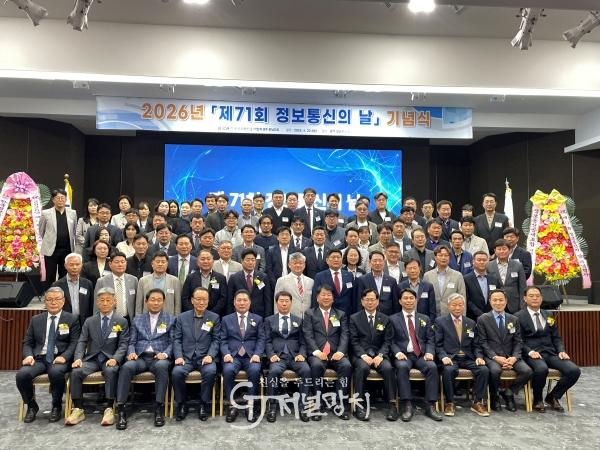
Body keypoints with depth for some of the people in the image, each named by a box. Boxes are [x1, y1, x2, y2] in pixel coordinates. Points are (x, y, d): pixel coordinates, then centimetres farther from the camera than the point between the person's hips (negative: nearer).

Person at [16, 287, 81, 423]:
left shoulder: (72, 319, 6)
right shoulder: (36, 320, 16)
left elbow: (74, 343, -1)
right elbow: (27, 342, 14)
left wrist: (64, 357, -18)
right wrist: (28, 355, -7)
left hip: (60, 358, -3)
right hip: (39, 358, 3)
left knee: (56, 372, -35)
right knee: (22, 374, -26)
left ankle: (56, 407, -8)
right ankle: (31, 406, 2)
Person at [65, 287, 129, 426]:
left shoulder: (122, 321, 4)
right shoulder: (89, 321, 13)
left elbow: (123, 344, -2)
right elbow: (82, 342, 7)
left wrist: (115, 359, -19)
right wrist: (78, 358, -13)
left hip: (110, 359, -3)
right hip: (92, 358, 3)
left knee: (111, 371, -35)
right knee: (76, 371, -25)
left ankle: (109, 409, -28)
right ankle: (78, 410, -16)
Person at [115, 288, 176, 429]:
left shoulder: (171, 319, 11)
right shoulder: (137, 319, 18)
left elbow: (172, 342, 5)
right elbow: (132, 342, 14)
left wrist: (165, 353, -14)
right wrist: (131, 353, -7)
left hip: (159, 358, -2)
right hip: (140, 357, 2)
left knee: (162, 366, -37)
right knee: (126, 367, -31)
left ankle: (159, 408, -26)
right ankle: (121, 409, -24)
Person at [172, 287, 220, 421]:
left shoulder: (215, 318, 7)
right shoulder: (182, 317, 10)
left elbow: (216, 340, 3)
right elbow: (177, 339, 6)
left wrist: (210, 355, -14)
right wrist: (179, 356, -10)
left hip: (205, 357, -1)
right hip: (186, 357, 1)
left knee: (210, 372, -32)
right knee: (177, 372, -29)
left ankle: (204, 404, -9)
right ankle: (181, 403, -4)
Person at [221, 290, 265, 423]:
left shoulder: (257, 319, 15)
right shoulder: (226, 319, 16)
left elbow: (261, 339, 7)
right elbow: (223, 340, 8)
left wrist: (257, 354, -11)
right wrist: (226, 353, -12)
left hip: (251, 356, 0)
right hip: (232, 355, 0)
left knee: (255, 370, -33)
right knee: (228, 370, -32)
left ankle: (251, 406, -21)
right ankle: (231, 406, -18)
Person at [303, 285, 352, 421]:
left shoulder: (341, 314, 17)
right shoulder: (309, 314, 12)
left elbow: (345, 335, 6)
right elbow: (308, 335, 0)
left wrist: (340, 351, -13)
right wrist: (317, 351, -17)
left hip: (336, 353, 2)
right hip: (317, 353, -1)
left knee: (346, 365, -29)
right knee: (316, 365, -34)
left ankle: (342, 405, -19)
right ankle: (317, 405, -23)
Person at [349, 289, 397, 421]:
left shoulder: (385, 319, 13)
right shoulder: (354, 318, 7)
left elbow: (387, 341, 7)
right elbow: (354, 341, 1)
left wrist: (380, 355, -11)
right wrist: (363, 355, -15)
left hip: (379, 354, 2)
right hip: (360, 354, -2)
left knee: (388, 368, -30)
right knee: (363, 367, -34)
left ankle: (391, 404, -21)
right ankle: (359, 405, -28)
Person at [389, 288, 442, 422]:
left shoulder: (424, 319, 18)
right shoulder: (393, 319, 10)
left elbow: (430, 340, 12)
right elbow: (391, 341, 4)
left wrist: (429, 352, -7)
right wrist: (397, 353, -14)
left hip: (421, 355, 2)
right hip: (403, 355, -2)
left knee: (432, 366, -29)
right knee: (402, 367, -35)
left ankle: (430, 406, -22)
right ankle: (407, 406, -29)